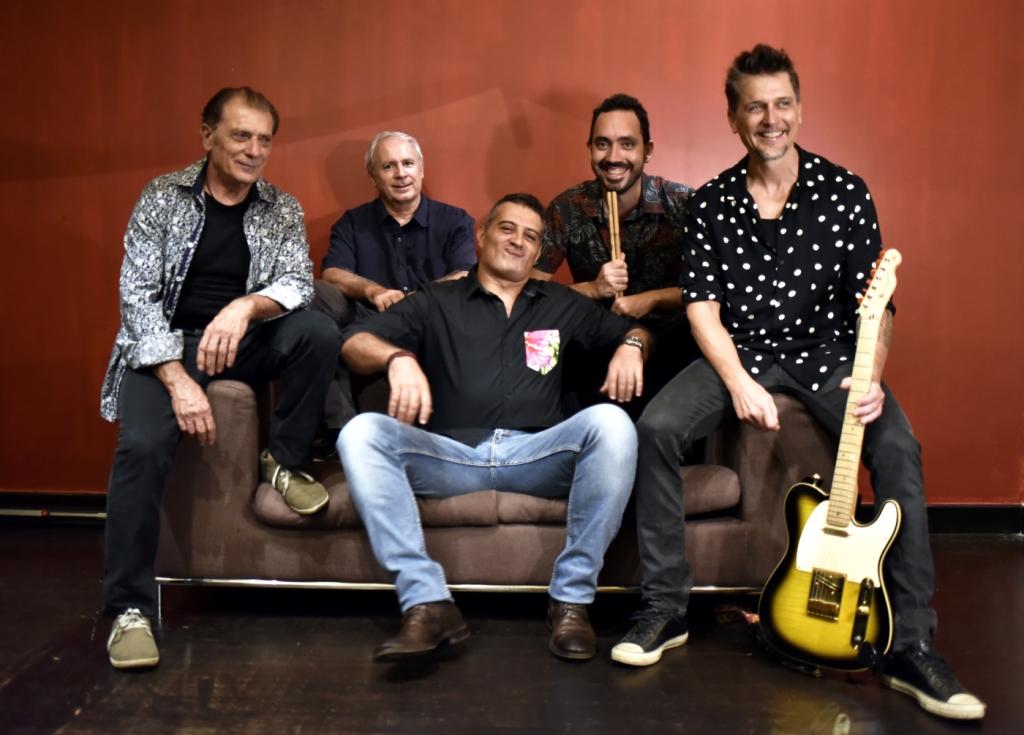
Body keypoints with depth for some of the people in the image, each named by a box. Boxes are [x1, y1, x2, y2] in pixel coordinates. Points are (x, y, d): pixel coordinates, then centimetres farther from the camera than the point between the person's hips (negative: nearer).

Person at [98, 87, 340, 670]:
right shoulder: (163, 197, -3)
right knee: (143, 445, -30)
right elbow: (137, 294, -10)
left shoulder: (283, 210, 4)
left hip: (245, 340, 3)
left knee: (319, 332, -27)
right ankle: (130, 608, -17)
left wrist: (244, 307, -32)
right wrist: (178, 380, -24)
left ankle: (285, 462, -6)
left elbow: (298, 283, -8)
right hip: (166, 342, -2)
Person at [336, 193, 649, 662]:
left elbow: (633, 329, 31)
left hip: (537, 455, 1)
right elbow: (354, 342, 7)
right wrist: (397, 356, -16)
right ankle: (426, 603, -30)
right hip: (450, 456, 0)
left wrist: (631, 345, 5)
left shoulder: (562, 305, 25)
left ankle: (572, 599, -21)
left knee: (610, 423, -28)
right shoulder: (436, 303, 18)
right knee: (361, 432, -27)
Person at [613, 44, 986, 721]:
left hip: (826, 352, -1)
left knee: (897, 446, -28)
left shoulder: (845, 192, -2)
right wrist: (738, 383, -17)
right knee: (657, 428, -25)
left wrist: (871, 378, -22)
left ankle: (912, 647, -18)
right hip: (739, 353, 1)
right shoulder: (712, 202, 1)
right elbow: (702, 305, -3)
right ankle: (666, 609, -11)